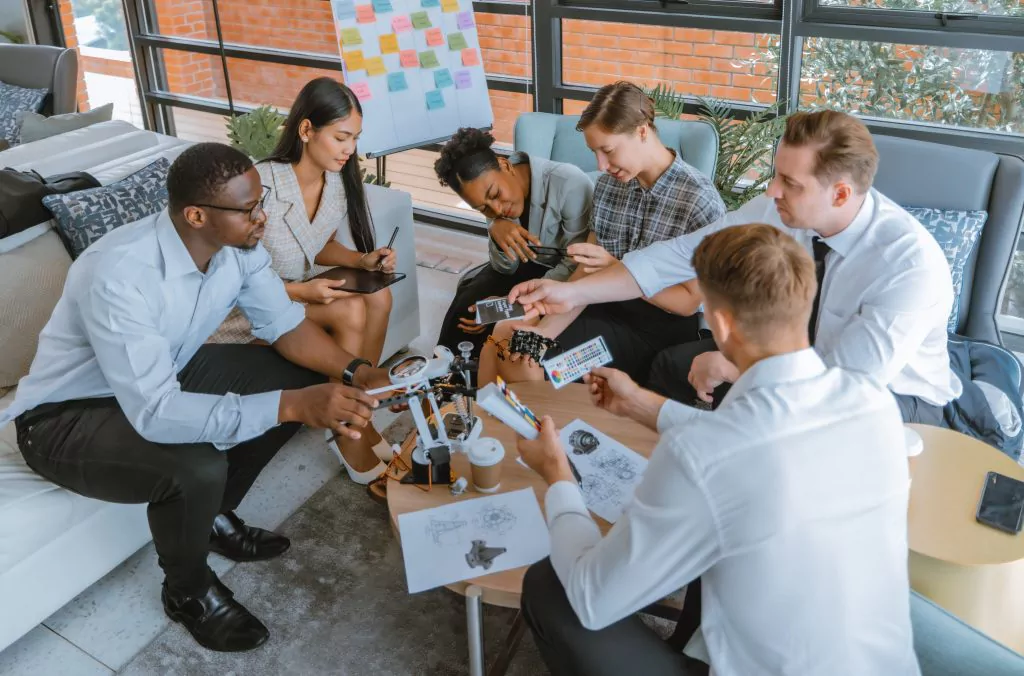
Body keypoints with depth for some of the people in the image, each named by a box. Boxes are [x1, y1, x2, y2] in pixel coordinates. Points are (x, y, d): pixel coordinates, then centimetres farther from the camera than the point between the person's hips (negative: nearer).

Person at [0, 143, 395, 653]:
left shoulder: (237, 245, -15)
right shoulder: (119, 275, -37)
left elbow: (285, 324, -3)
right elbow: (154, 412, -41)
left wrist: (356, 373, -21)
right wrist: (295, 405, -46)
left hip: (166, 373, 7)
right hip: (66, 417, -7)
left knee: (298, 375, -5)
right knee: (198, 468, -33)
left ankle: (216, 517, 14)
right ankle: (188, 591, 1)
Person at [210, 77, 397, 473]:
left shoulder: (336, 179, -5)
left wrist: (362, 260, -9)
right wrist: (300, 292, -29)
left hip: (299, 288, 7)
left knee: (378, 297, -16)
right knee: (349, 312, -25)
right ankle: (348, 438, -10)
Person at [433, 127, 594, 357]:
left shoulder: (570, 184, -31)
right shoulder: (492, 192, -12)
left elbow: (578, 265, -24)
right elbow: (506, 268, -8)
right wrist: (496, 231, -31)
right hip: (527, 266, 5)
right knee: (466, 306, -15)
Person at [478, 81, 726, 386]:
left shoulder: (700, 200, -17)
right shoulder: (608, 184, 1)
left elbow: (688, 302, -14)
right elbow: (588, 273, 0)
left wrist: (615, 268, -23)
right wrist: (545, 329, -14)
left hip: (660, 328, -6)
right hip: (608, 307, 6)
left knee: (525, 367, -18)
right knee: (503, 338, -6)